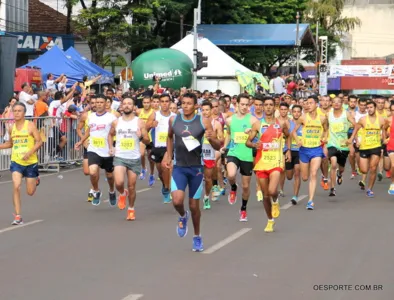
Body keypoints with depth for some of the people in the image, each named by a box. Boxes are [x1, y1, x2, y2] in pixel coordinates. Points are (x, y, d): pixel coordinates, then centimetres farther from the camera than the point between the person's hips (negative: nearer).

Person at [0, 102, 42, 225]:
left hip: (31, 162, -2)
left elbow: (39, 142, -10)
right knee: (16, 186, -17)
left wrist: (30, 152, -24)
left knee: (30, 192, 7)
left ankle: (36, 180, 44)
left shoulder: (30, 125, -7)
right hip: (16, 162, 2)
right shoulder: (11, 128, 6)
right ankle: (17, 216, -11)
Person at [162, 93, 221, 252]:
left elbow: (218, 147, -6)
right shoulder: (173, 120, -1)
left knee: (194, 205, 7)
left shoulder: (203, 122, -8)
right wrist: (168, 155, 15)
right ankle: (183, 216, 18)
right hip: (179, 167, 1)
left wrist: (211, 138, -26)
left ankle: (197, 237, 28)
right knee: (177, 201, -18)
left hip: (196, 168, -1)